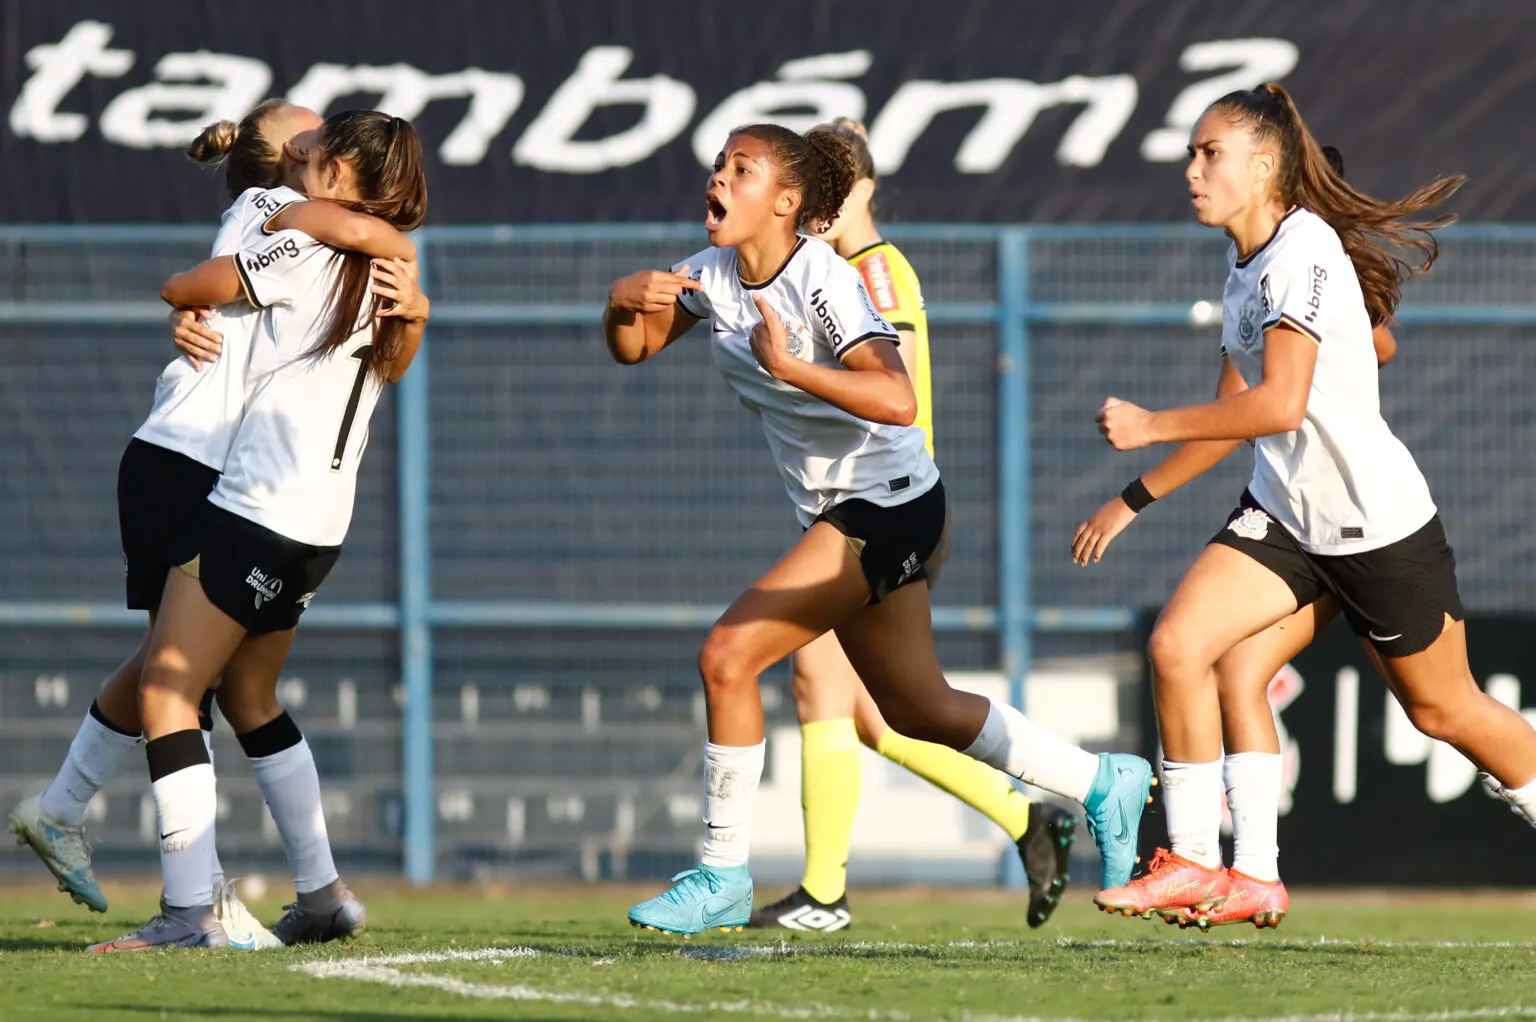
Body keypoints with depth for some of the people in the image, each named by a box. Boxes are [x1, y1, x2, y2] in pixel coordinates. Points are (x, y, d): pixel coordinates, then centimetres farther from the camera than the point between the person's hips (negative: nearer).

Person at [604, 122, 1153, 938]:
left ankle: (722, 876, -7)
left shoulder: (822, 281, -21)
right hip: (834, 509, 9)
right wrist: (623, 300, -12)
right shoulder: (714, 274, 2)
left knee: (727, 655, -17)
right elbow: (631, 348, 10)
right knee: (918, 710, 17)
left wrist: (789, 367, -40)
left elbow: (897, 400, -32)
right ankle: (1102, 784, 33)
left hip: (888, 503, -9)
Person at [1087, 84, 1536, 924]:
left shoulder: (1303, 250, -21)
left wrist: (1151, 427, -25)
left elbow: (1281, 406, -30)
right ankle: (1195, 864, -5)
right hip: (1281, 516, 7)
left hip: (1378, 523, -7)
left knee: (1442, 710, 8)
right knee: (1178, 644, -12)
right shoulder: (1245, 264, 7)